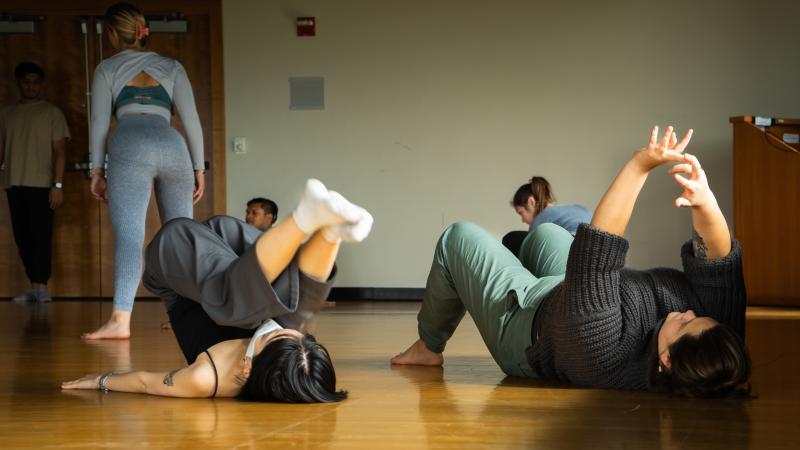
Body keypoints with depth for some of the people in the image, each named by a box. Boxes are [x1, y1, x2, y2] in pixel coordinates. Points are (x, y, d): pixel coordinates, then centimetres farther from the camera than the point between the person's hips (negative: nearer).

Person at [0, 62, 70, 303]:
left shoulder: (52, 112, 5)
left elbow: (59, 151, 0)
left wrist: (58, 185, -9)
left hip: (42, 184, -4)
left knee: (41, 236, -9)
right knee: (22, 238, 2)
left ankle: (41, 286, -10)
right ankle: (33, 287, 6)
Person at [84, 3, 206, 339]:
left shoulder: (107, 69, 20)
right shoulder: (171, 67, 25)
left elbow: (99, 122, 12)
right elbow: (191, 119, 16)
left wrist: (97, 170, 14)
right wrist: (198, 167, 17)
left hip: (130, 145, -3)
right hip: (173, 146, 3)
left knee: (128, 235, -14)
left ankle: (120, 320, -26)